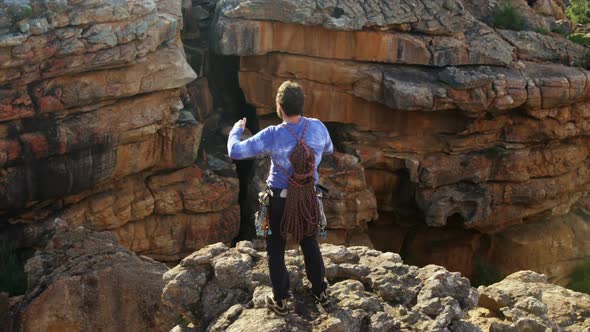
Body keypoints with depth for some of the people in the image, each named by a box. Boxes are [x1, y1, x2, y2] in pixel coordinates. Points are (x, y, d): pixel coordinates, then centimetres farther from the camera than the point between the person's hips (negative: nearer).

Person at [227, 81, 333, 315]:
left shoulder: (272, 136, -26)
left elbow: (235, 152, -20)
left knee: (275, 248, 16)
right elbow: (328, 149, 8)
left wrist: (236, 129, -1)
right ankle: (320, 291, 37)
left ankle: (280, 300, 25)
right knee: (309, 243, 25)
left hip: (281, 199, -4)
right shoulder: (317, 127, -15)